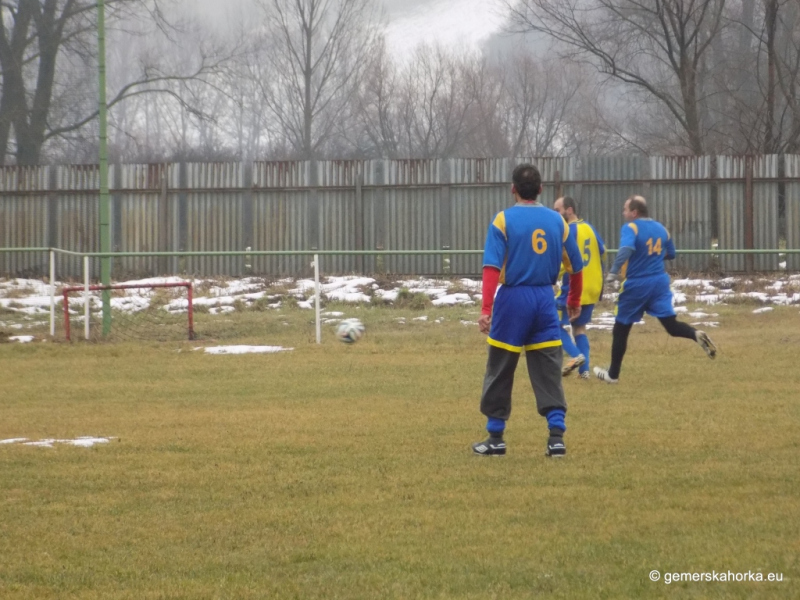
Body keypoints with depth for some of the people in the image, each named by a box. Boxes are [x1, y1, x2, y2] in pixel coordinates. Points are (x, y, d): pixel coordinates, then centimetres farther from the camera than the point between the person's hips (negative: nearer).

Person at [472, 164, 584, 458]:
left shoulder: (504, 220, -5)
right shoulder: (557, 221, 6)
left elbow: (492, 267, -14)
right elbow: (575, 266, 12)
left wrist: (486, 309, -19)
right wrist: (574, 301, 28)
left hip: (513, 299, -3)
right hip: (545, 300, 3)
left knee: (500, 373, 9)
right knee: (548, 373, 6)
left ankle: (495, 438, 14)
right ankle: (556, 437, -4)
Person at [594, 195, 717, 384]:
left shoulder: (630, 228, -11)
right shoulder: (661, 228, 9)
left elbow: (626, 249, -31)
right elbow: (671, 254, 21)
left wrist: (613, 273, -38)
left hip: (636, 285, -5)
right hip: (660, 283, 5)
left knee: (621, 328, 10)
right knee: (671, 324, 3)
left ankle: (613, 374, 19)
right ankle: (697, 335, -29)